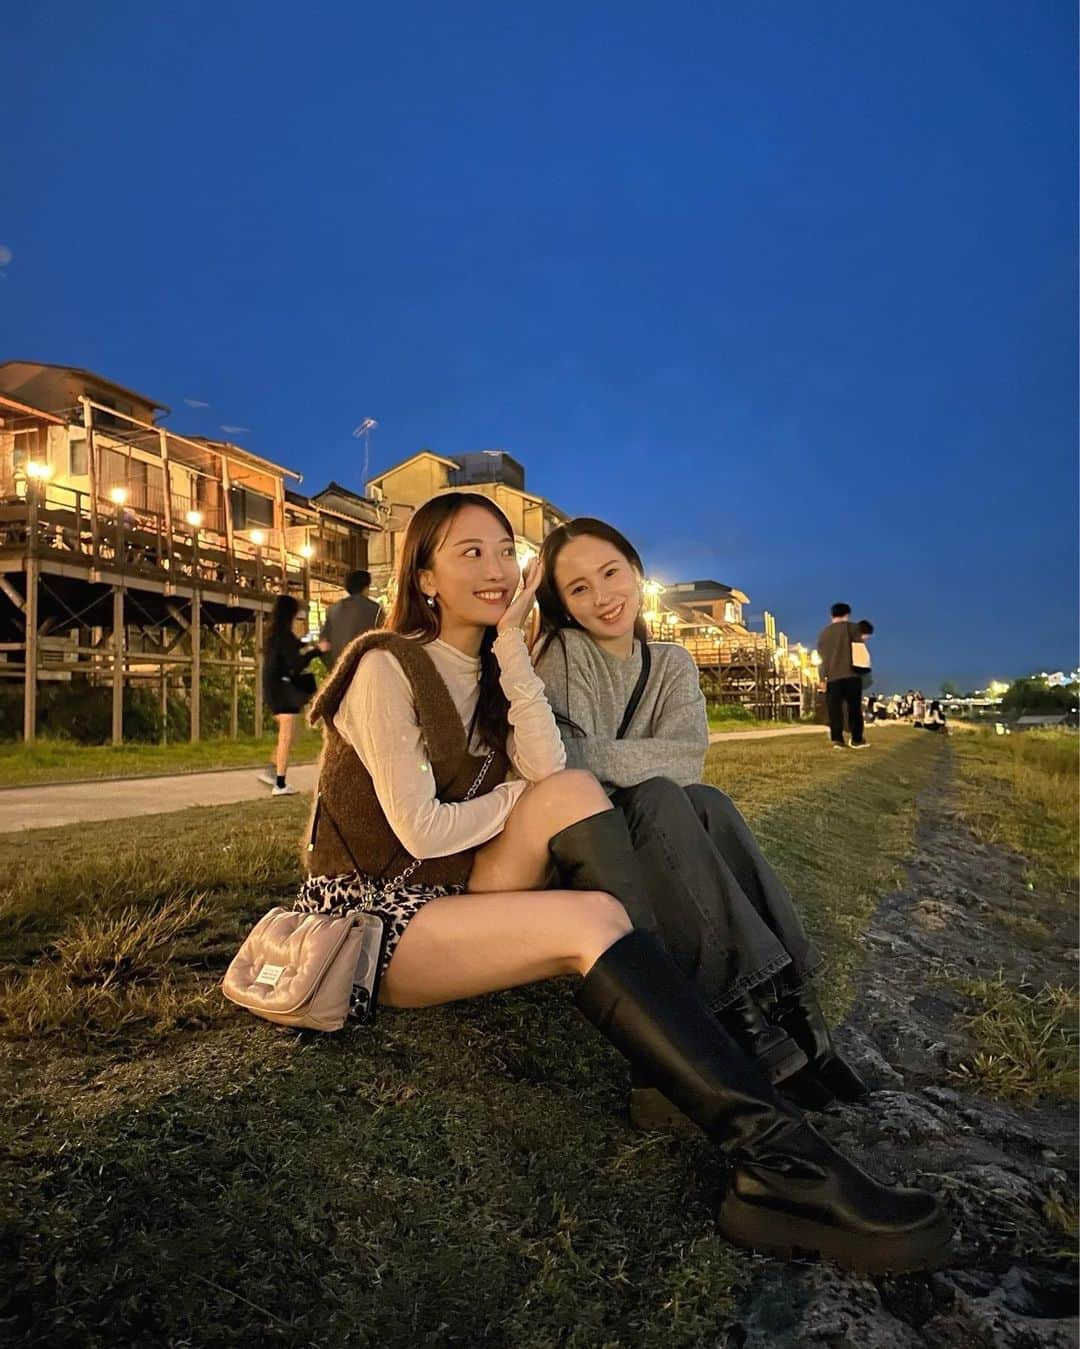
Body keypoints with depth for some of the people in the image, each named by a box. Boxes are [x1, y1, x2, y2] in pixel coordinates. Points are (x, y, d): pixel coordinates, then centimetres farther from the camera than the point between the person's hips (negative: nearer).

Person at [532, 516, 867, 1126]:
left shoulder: (673, 662, 8)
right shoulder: (562, 654, -6)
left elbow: (689, 757, -11)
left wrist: (597, 757, -21)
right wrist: (644, 764, -23)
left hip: (652, 844, 4)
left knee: (706, 801, -27)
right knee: (659, 797, -33)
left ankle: (791, 1005, -30)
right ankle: (749, 1019, -36)